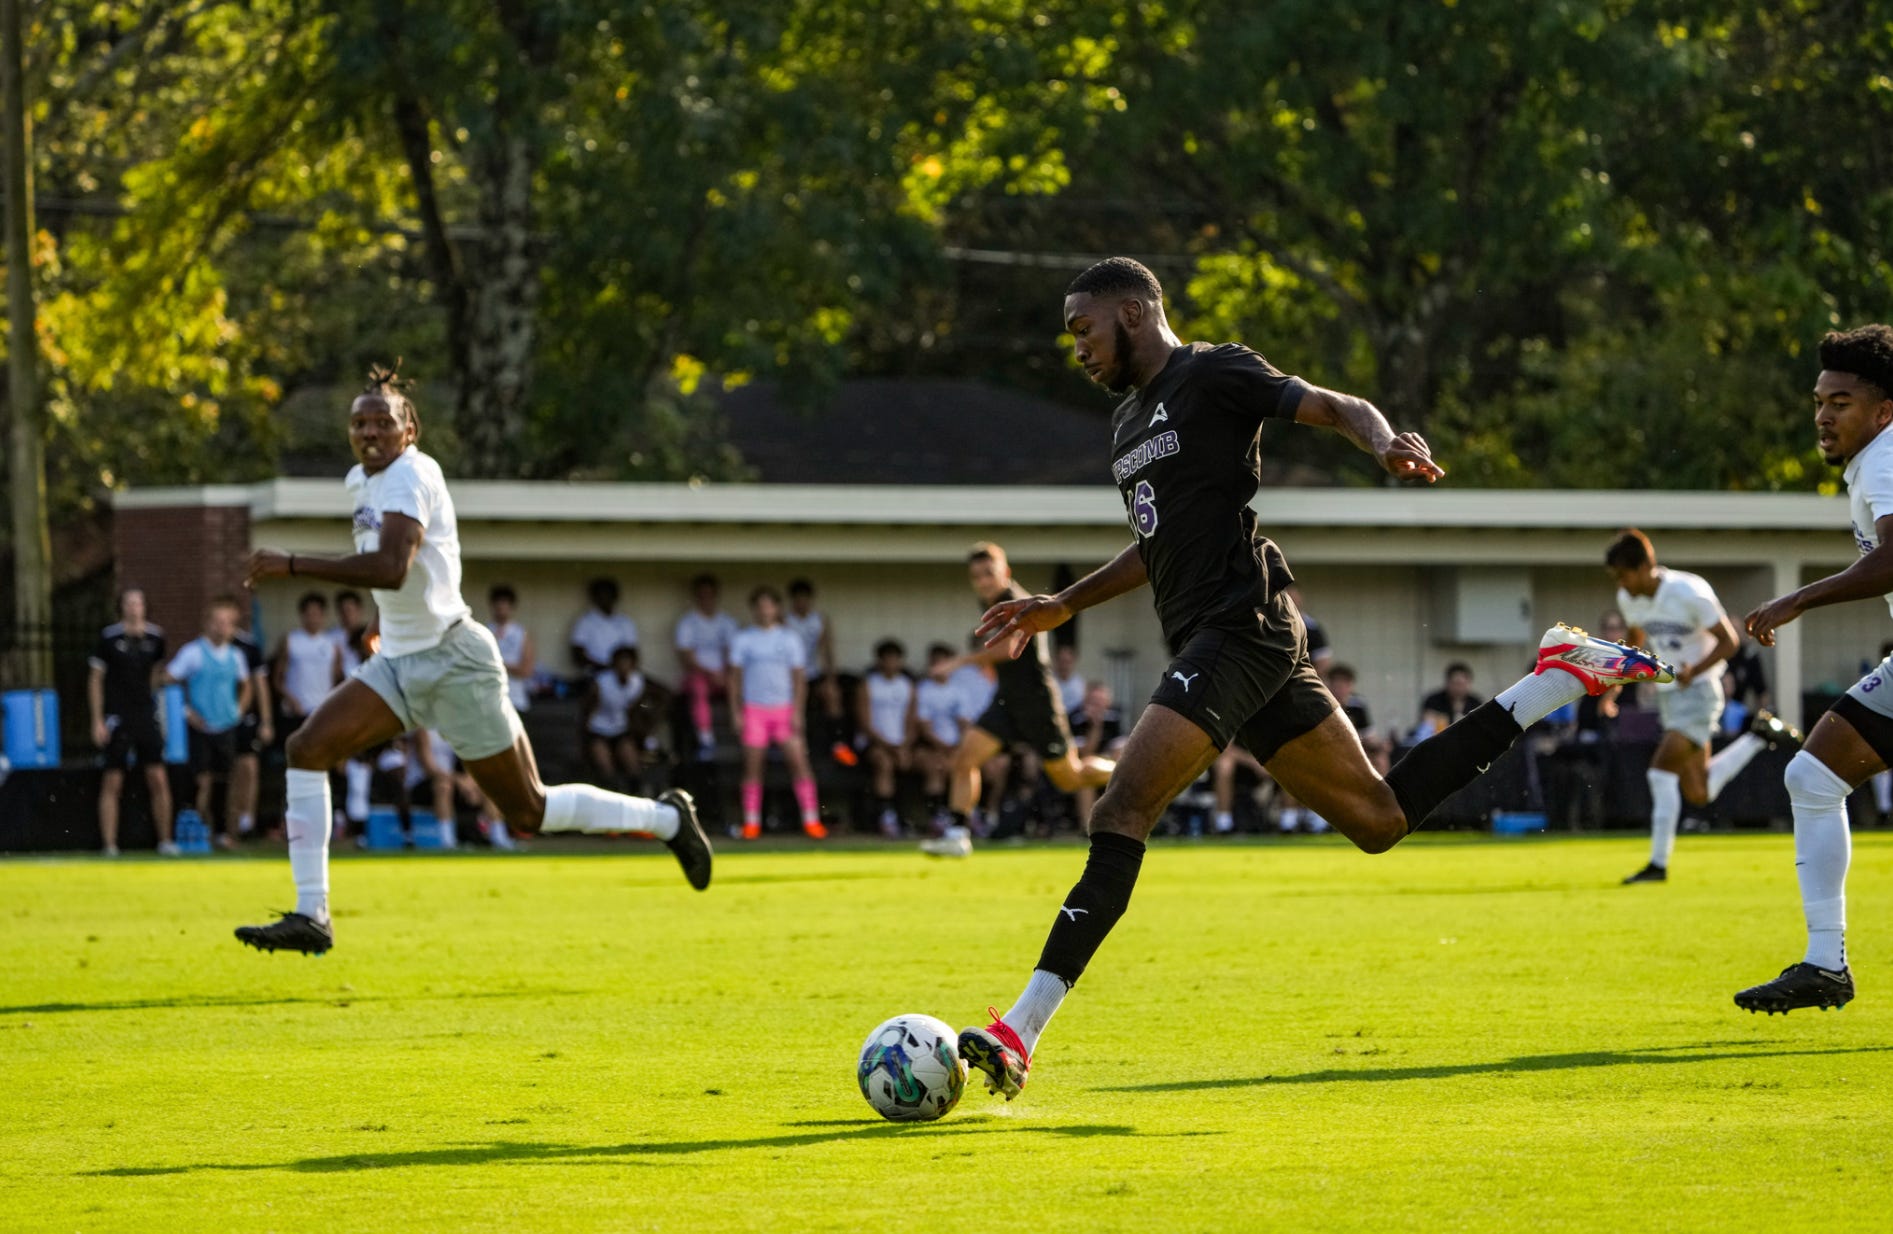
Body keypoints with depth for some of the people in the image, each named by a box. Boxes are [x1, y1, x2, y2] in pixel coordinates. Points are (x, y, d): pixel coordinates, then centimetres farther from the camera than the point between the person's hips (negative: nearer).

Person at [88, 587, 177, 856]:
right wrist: (97, 720, -5)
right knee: (112, 782, -1)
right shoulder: (109, 637, -5)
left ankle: (165, 840, 7)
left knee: (159, 779, -2)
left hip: (146, 715, 3)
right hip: (117, 718, -3)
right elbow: (95, 679, -1)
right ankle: (109, 844, 4)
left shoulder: (154, 637, 5)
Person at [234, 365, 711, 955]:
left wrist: (292, 565, -35)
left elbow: (390, 569, -35)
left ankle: (667, 818, 23)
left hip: (452, 663, -9)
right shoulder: (362, 481, 9)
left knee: (528, 812, 1)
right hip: (398, 664, 9)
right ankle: (310, 918, -11)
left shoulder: (410, 475, -19)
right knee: (306, 749, -11)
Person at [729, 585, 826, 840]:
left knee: (799, 762, -8)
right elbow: (735, 678, 6)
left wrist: (798, 711, -3)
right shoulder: (742, 640, 6)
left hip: (785, 710, 0)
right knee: (753, 766, -3)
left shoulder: (790, 639, 7)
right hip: (754, 709, 0)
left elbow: (799, 677, 6)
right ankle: (751, 823, 3)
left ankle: (811, 821, -7)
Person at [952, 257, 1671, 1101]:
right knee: (1379, 820, 11)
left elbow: (1341, 409, -10)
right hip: (1207, 643, 10)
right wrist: (1063, 606, 33)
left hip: (1239, 628, -10)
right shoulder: (1128, 422, 24)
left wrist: (1389, 444, -31)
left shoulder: (1212, 374, -3)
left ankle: (1019, 1035, -26)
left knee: (1120, 812, -19)